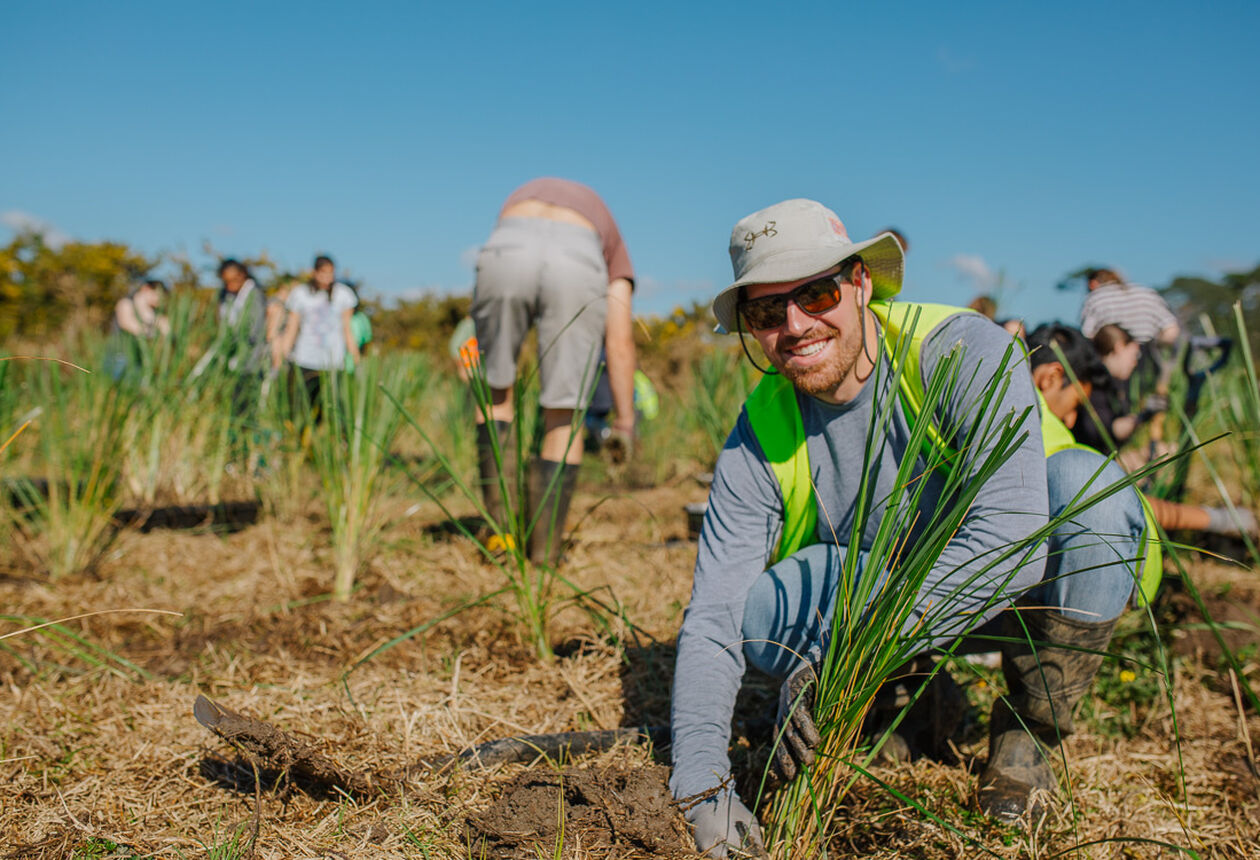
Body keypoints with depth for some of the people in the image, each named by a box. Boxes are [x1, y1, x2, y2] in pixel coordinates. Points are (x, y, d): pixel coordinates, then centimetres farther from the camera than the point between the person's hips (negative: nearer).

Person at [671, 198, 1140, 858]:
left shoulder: (966, 351, -26)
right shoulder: (760, 438, -15)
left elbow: (1013, 539, -40)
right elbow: (711, 621, -18)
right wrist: (702, 783, -32)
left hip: (1004, 592, -1)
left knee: (1080, 485, -33)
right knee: (757, 605, -27)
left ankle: (1025, 729, -10)